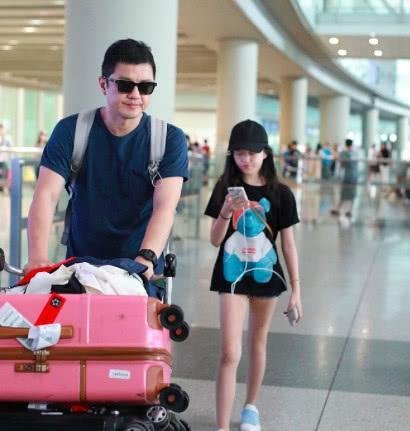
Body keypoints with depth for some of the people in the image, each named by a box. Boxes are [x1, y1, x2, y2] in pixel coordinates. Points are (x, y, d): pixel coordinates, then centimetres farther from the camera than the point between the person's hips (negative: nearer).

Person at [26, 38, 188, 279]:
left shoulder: (170, 139, -4)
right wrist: (38, 258, -27)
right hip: (80, 267, 1)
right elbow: (46, 195, -11)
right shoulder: (71, 131, -2)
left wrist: (146, 259, -34)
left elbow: (165, 207, -16)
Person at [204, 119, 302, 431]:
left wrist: (296, 288, 0)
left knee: (258, 344, 17)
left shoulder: (280, 193, -4)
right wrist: (226, 213, -22)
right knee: (230, 353, -7)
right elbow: (215, 240, -3)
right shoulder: (225, 188, -4)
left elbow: (288, 244, 1)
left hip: (265, 275, 1)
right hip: (232, 275, -1)